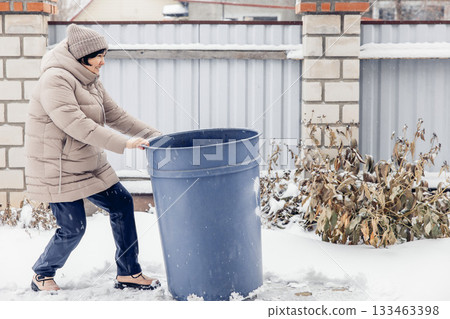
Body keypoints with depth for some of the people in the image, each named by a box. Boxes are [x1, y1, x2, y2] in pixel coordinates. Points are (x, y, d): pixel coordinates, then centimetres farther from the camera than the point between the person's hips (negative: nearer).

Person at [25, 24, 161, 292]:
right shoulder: (55, 81, -21)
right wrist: (122, 143, -33)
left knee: (122, 203, 6)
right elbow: (77, 124, -30)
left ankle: (128, 273, 16)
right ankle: (42, 275, 22)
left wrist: (153, 135, 4)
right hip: (58, 170, -9)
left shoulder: (91, 81, 9)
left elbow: (115, 115, 13)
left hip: (90, 165, 10)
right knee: (73, 228, -5)